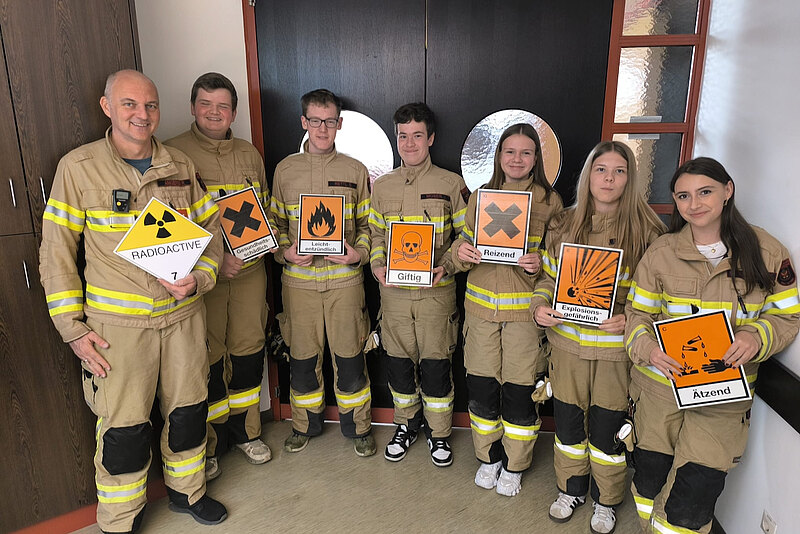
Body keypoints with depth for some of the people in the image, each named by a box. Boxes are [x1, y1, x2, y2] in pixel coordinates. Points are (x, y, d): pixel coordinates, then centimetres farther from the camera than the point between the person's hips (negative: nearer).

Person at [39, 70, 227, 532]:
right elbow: (57, 250, -3)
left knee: (188, 410, 15)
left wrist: (200, 278, -8)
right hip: (117, 324, -3)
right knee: (123, 426, 5)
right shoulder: (79, 167, -5)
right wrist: (73, 327, -6)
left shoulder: (181, 166, 5)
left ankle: (187, 491, 40)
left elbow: (211, 229, 11)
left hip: (184, 316, 4)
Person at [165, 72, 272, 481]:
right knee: (207, 359, 3)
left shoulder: (250, 155, 12)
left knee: (248, 351, 12)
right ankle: (207, 445, 22)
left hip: (250, 270, 4)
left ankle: (245, 431, 31)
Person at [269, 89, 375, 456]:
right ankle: (305, 425, 31)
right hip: (299, 279, 1)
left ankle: (358, 427, 24)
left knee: (349, 356, 5)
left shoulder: (355, 171, 6)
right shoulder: (285, 170, 7)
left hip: (344, 278, -1)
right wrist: (285, 251, -7)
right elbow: (275, 222, 11)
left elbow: (367, 224, 9)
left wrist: (360, 253, -9)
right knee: (302, 356, 10)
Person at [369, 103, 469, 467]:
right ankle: (406, 424, 33)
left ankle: (438, 432, 25)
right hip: (393, 290, 3)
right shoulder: (382, 186, 8)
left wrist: (446, 266, -14)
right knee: (399, 361, 11)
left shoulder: (451, 184, 0)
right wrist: (377, 265, -6)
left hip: (436, 290, -2)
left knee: (436, 363, 4)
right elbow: (375, 234, 13)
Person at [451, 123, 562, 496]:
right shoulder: (480, 197, 8)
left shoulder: (550, 201, 1)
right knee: (481, 385, 8)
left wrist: (539, 265, -17)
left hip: (526, 309, -2)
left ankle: (514, 464, 28)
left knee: (520, 389, 4)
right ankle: (489, 456, 32)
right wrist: (460, 254, -10)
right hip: (481, 306, 2)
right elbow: (463, 245, 13)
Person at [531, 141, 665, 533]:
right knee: (567, 421, 15)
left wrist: (631, 319, -19)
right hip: (567, 342, 3)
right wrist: (540, 306, -8)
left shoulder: (647, 230, -7)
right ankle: (571, 489, 40)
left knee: (607, 428, 10)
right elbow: (548, 276, 11)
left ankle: (605, 501, 36)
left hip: (616, 348, -2)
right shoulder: (563, 225, 2)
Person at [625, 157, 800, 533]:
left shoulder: (767, 251, -2)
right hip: (659, 385, 1)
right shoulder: (661, 252, -2)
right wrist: (647, 348, -19)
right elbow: (638, 313, 2)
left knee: (695, 492, -2)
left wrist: (756, 337, -18)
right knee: (650, 478, 13)